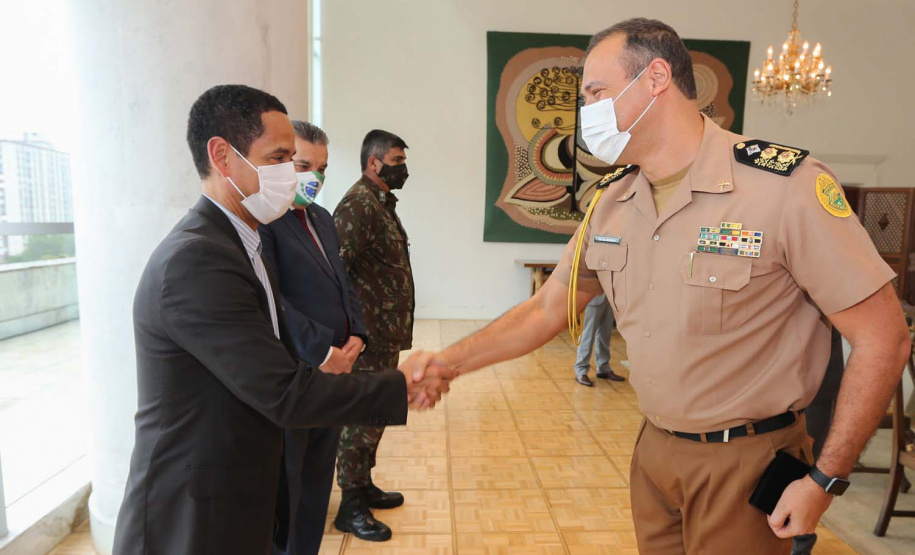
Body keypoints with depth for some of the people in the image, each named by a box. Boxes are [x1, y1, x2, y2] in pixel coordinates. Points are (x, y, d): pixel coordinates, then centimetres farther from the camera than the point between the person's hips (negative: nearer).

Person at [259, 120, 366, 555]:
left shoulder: (322, 218, 15)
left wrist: (356, 336, 0)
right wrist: (321, 351, -19)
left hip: (330, 373, 8)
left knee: (316, 485, 19)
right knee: (282, 491, 7)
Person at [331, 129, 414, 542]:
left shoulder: (382, 202, 15)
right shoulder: (358, 203, -14)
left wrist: (395, 330, 17)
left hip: (386, 334, 9)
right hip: (368, 335, -9)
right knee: (362, 418, 1)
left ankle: (364, 486, 33)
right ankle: (351, 507, 15)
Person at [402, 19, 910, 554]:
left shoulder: (788, 185, -18)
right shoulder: (611, 203, -1)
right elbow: (547, 310, 5)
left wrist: (825, 481, -14)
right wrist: (451, 360, -4)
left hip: (746, 462, -5)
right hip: (654, 450, 5)